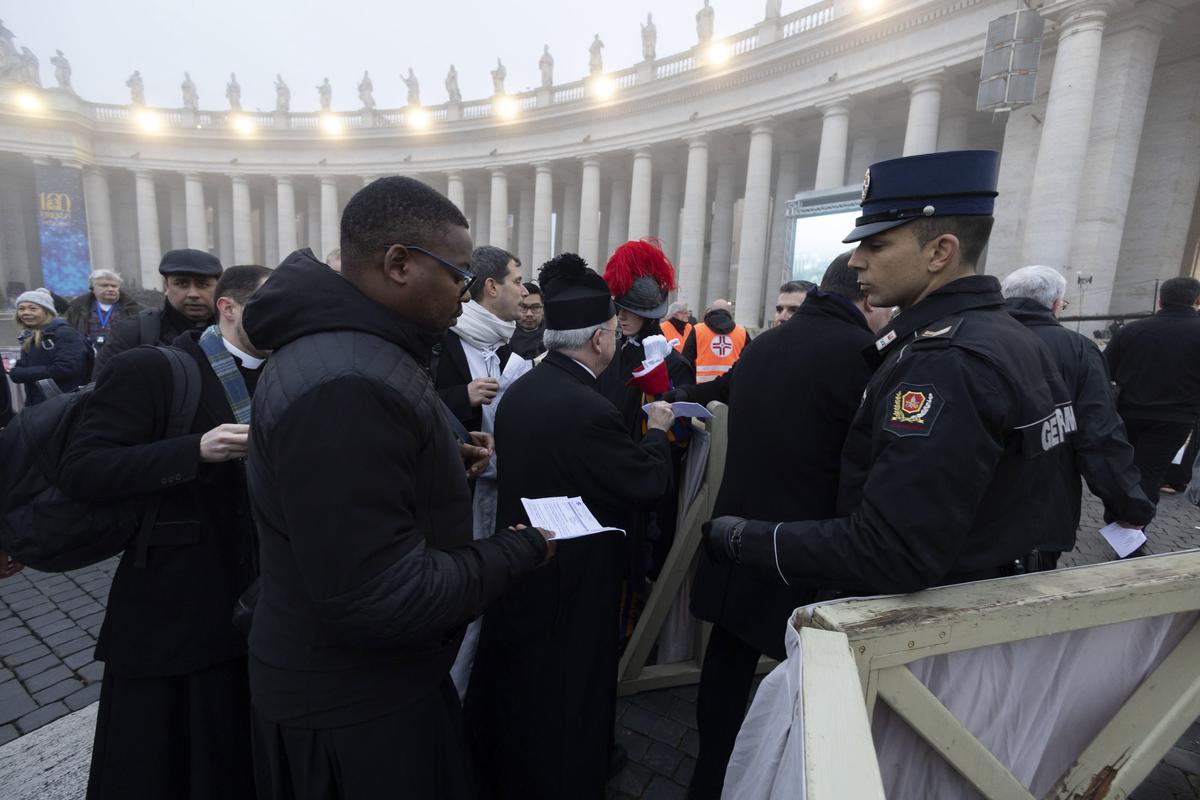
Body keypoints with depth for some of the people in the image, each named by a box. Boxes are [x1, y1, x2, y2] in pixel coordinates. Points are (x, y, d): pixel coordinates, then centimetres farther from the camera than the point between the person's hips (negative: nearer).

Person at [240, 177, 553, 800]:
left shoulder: (340, 350, 3)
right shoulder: (346, 384, -32)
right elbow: (380, 598, -32)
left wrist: (443, 463, 2)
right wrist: (519, 552, -20)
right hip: (355, 702, -9)